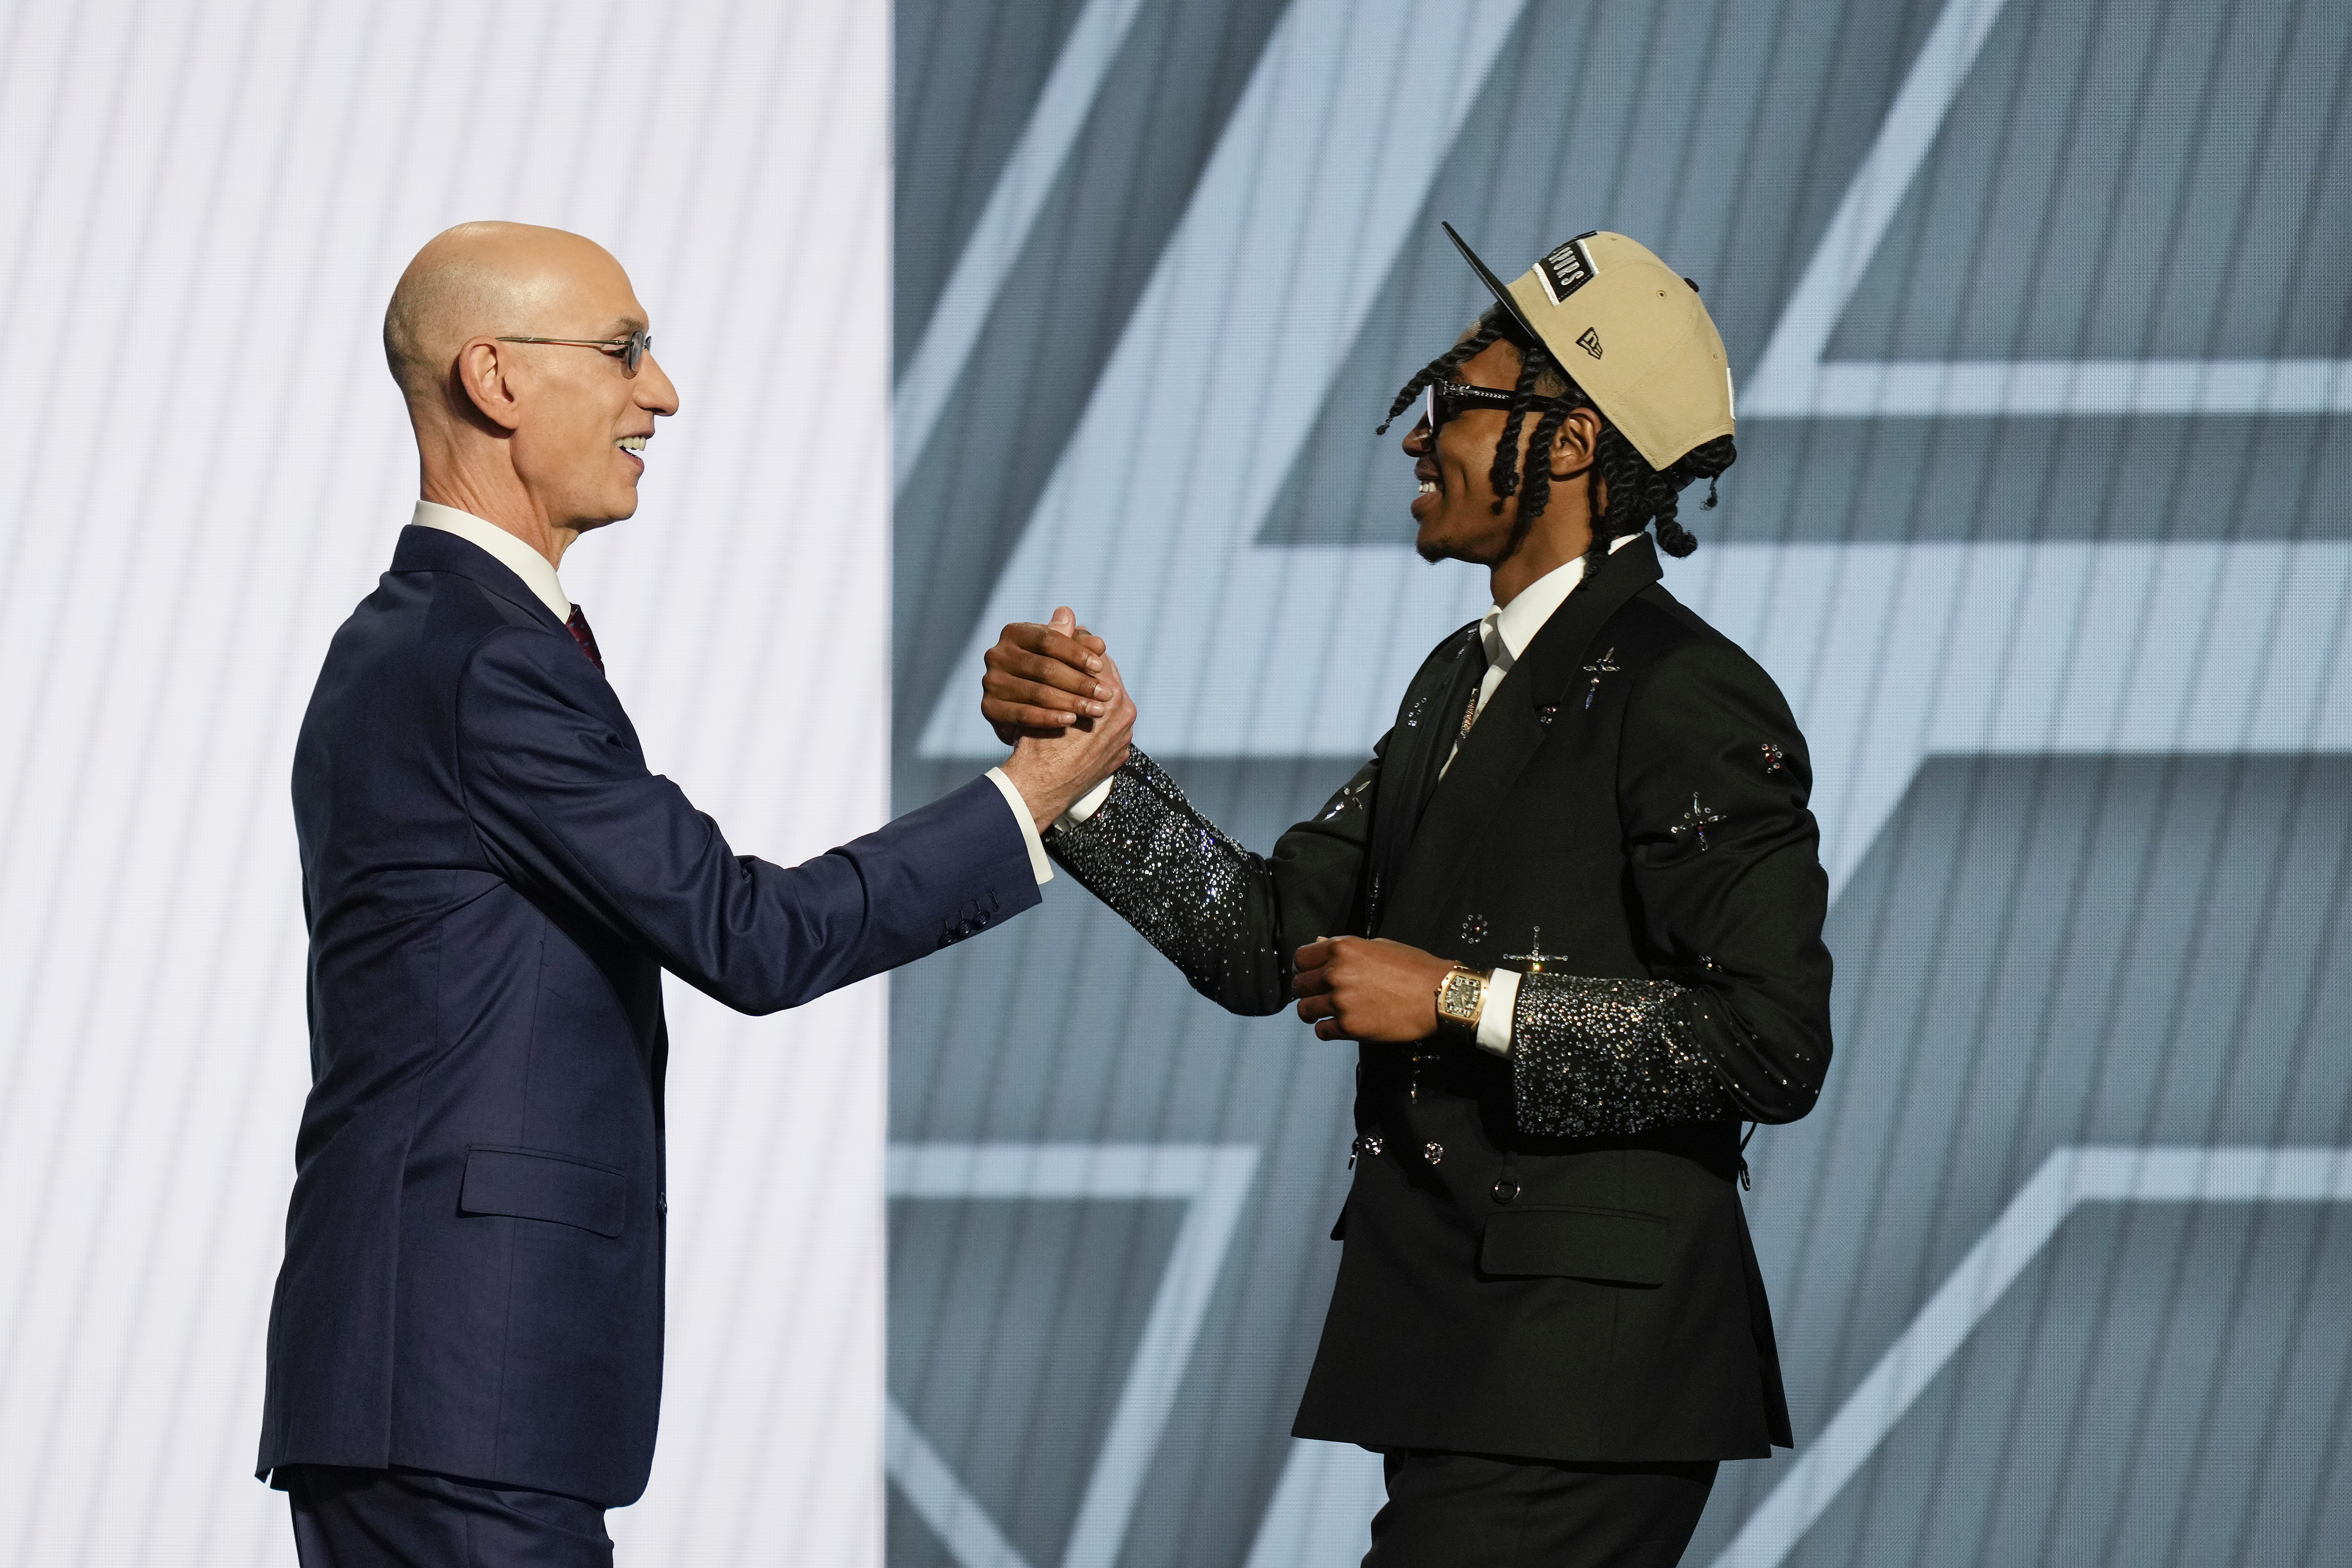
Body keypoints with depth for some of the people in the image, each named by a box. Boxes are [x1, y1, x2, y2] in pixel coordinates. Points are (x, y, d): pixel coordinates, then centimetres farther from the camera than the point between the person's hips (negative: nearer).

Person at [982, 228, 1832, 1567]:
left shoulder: (1690, 697, -12)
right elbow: (1270, 940, 13)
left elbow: (1771, 1042, -19)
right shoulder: (1463, 681, 17)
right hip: (1461, 1358, 9)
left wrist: (1459, 999, -18)